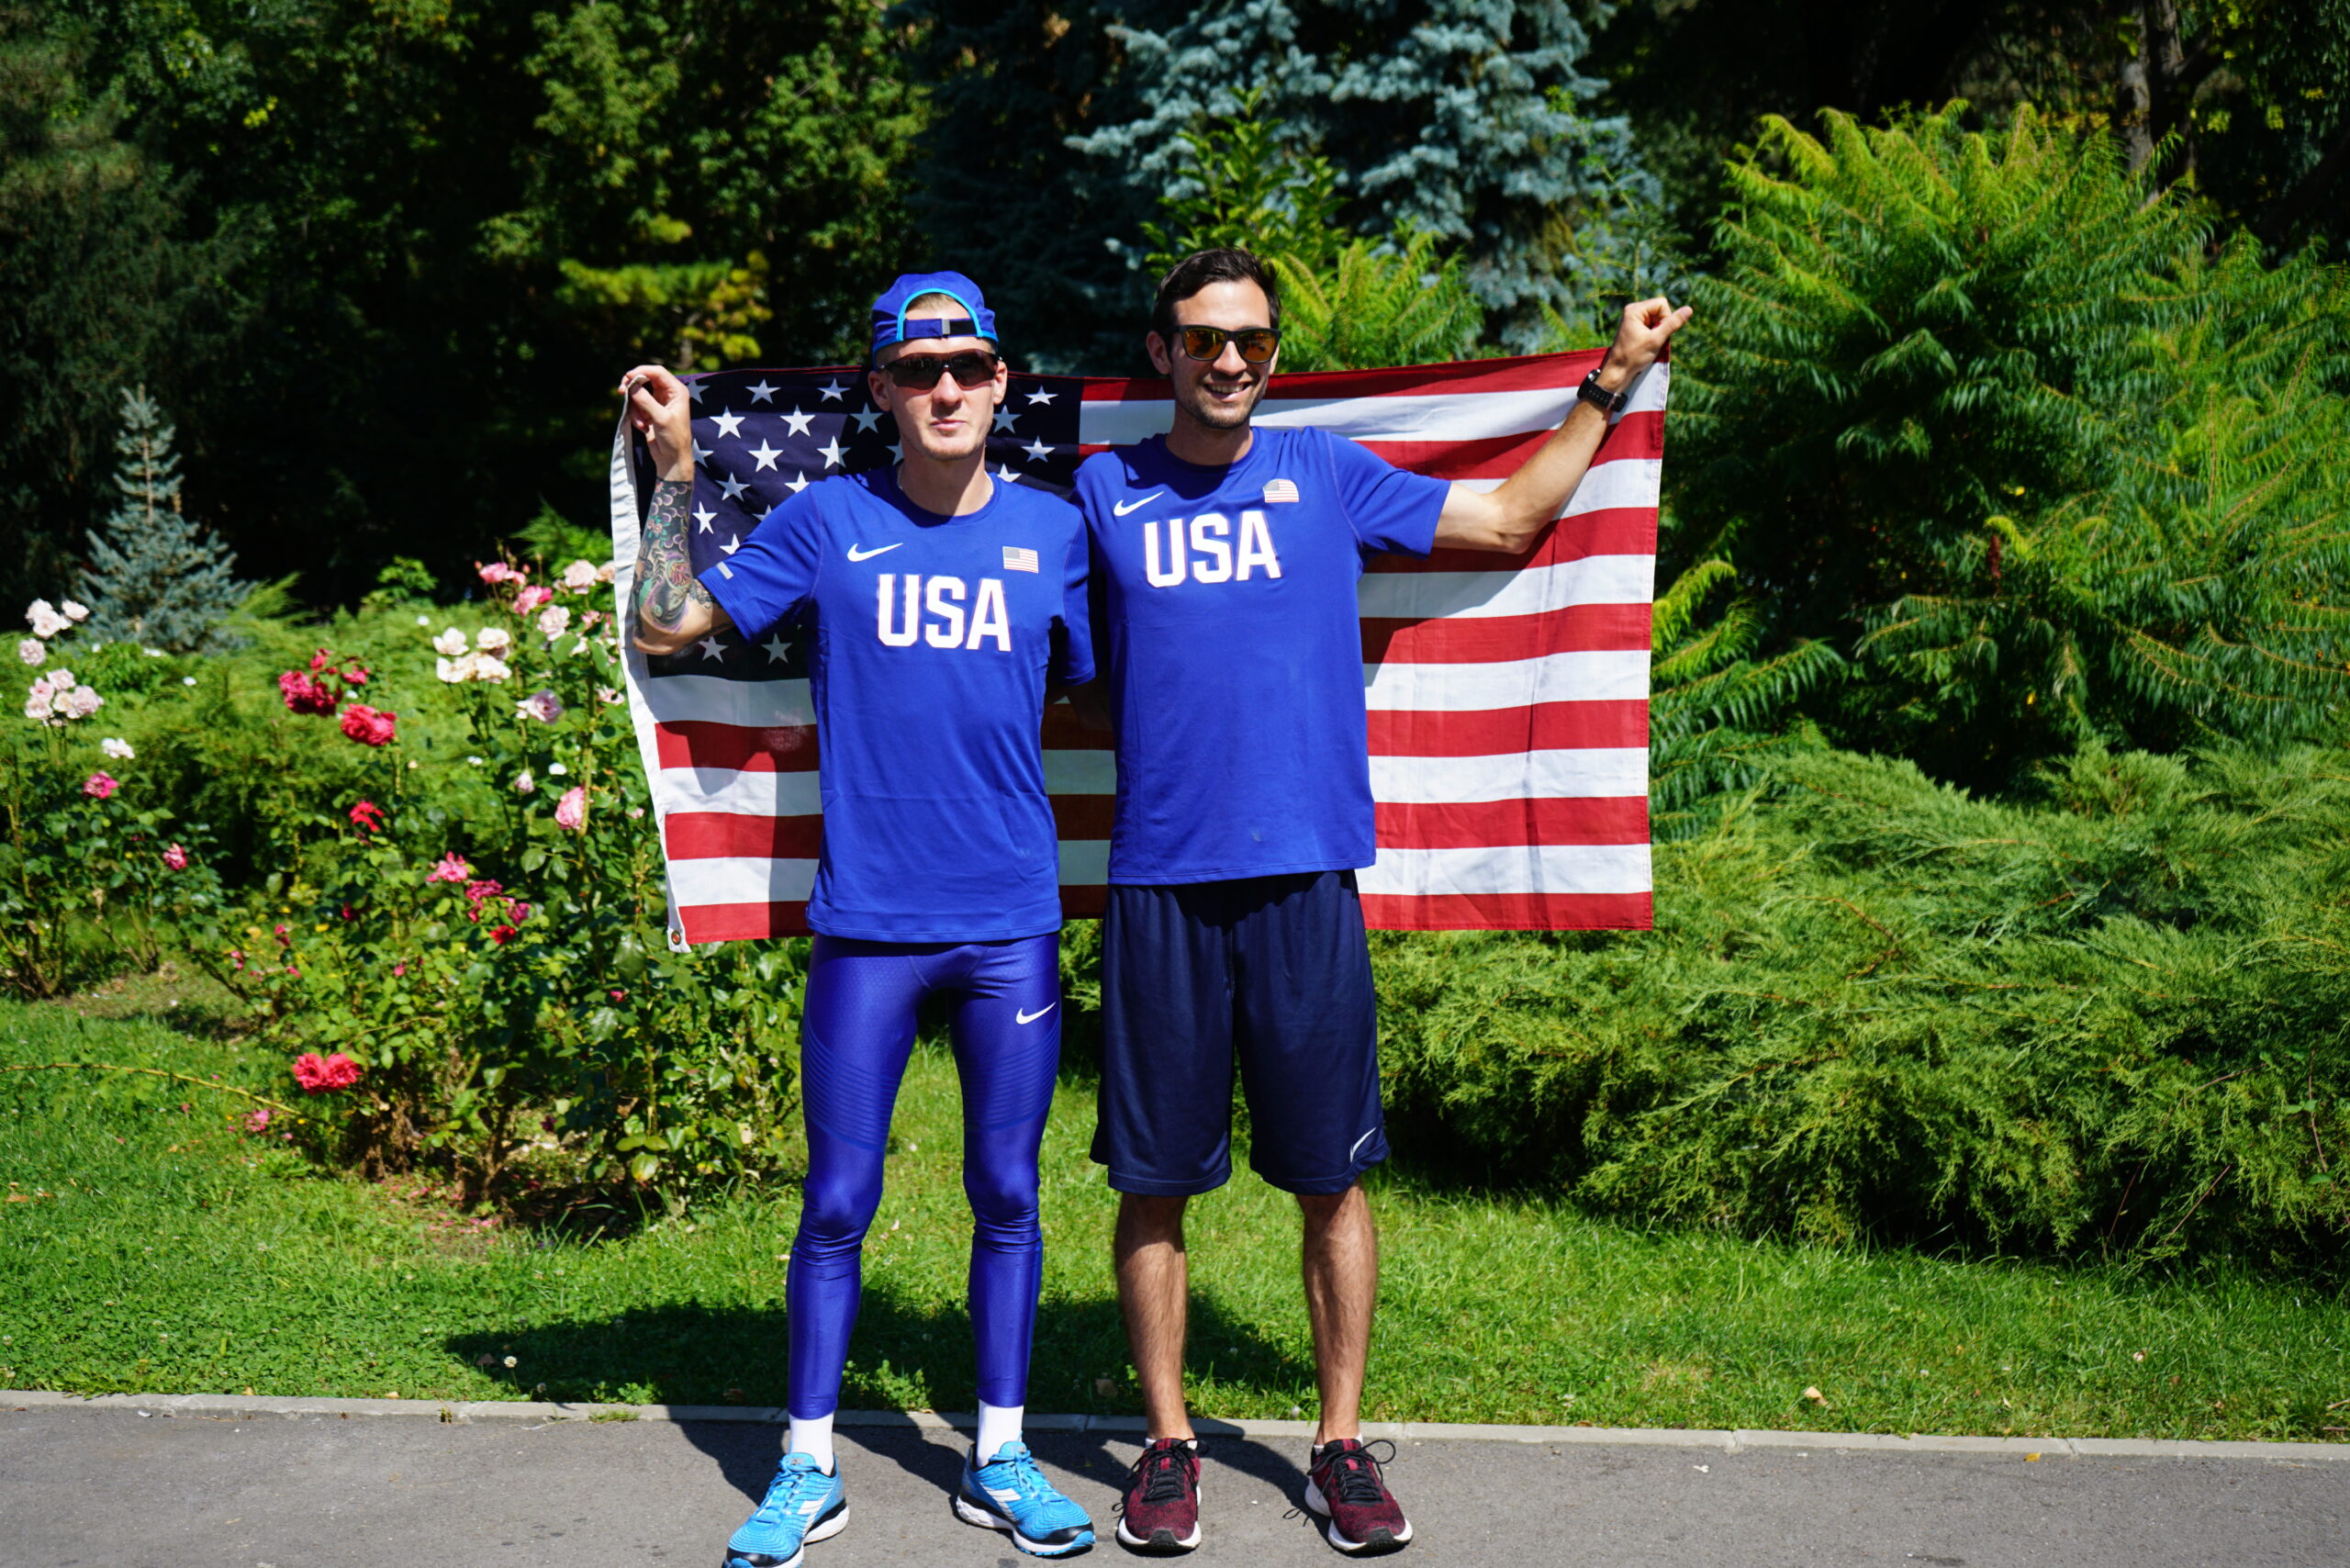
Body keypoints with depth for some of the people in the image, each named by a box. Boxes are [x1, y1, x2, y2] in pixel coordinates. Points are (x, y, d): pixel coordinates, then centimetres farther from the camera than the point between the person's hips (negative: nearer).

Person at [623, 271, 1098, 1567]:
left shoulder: (1053, 531, 7)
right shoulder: (829, 522, 3)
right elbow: (665, 629, 2)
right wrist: (675, 472, -4)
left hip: (1011, 924, 1)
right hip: (866, 923, -1)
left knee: (1006, 1195, 9)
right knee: (836, 1204, 4)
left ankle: (1000, 1461, 23)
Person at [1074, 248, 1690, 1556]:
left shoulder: (1327, 476, 10)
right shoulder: (1106, 492, 10)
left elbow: (1511, 518, 17)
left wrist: (1615, 379, 15)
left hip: (1305, 875, 0)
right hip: (1158, 882, 0)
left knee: (1334, 1178, 5)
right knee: (1155, 1184, 5)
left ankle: (1343, 1445, 18)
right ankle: (1169, 1445, 19)